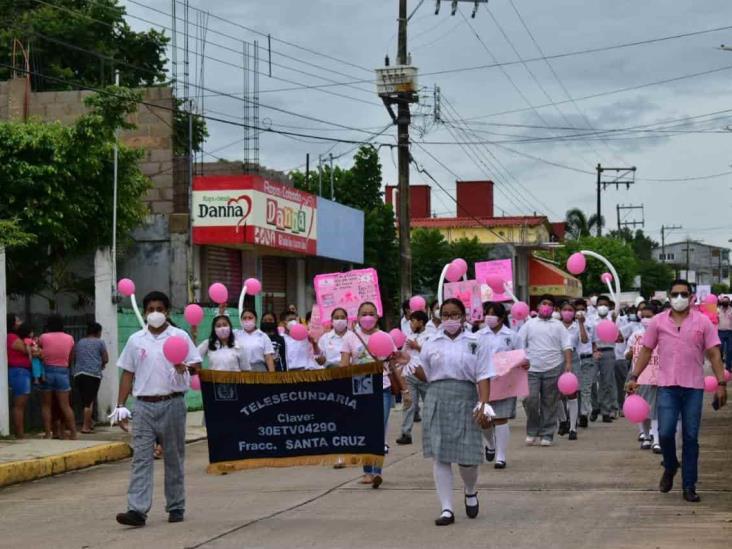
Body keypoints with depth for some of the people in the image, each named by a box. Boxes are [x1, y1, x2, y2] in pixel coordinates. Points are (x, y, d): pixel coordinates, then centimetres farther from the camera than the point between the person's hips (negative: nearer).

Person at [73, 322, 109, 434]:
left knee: (85, 400, 16)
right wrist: (101, 365, 22)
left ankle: (89, 422, 26)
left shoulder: (80, 342, 17)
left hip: (78, 374, 5)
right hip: (93, 374, -5)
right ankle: (86, 426, -6)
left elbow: (74, 358, 19)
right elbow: (106, 359, 2)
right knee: (89, 401, -3)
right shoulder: (99, 342, 4)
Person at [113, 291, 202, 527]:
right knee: (141, 458, -6)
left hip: (172, 404, -1)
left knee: (174, 458, 7)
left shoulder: (180, 337, 3)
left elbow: (197, 366, 2)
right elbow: (128, 373, 12)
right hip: (144, 405, 1)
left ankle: (176, 507, 17)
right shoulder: (136, 340, 9)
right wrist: (121, 405, 6)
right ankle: (137, 510, -11)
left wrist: (185, 368, -21)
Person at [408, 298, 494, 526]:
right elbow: (425, 375, 14)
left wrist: (484, 405, -10)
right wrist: (410, 364, -4)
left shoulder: (475, 343, 2)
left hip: (465, 400, -2)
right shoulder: (431, 344, 9)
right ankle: (446, 509, 6)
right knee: (440, 456, -1)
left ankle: (470, 492, 30)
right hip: (437, 400, 2)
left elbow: (483, 377, -1)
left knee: (467, 455, -2)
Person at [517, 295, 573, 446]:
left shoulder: (558, 326, 10)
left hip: (553, 369, 0)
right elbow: (520, 345, 8)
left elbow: (566, 346, 4)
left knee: (549, 404, 3)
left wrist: (568, 363, -9)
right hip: (532, 369, 0)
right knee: (530, 400, -10)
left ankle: (547, 434, 10)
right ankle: (532, 431, 7)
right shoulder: (529, 325, 10)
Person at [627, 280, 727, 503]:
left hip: (693, 387, 0)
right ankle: (670, 467, 22)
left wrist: (721, 383, -6)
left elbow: (714, 354, 1)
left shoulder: (703, 322, 1)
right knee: (665, 433, -8)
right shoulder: (658, 321, 5)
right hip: (667, 386, 0)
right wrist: (634, 377, 5)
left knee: (691, 437, 3)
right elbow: (646, 351, 11)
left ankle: (689, 486, 10)